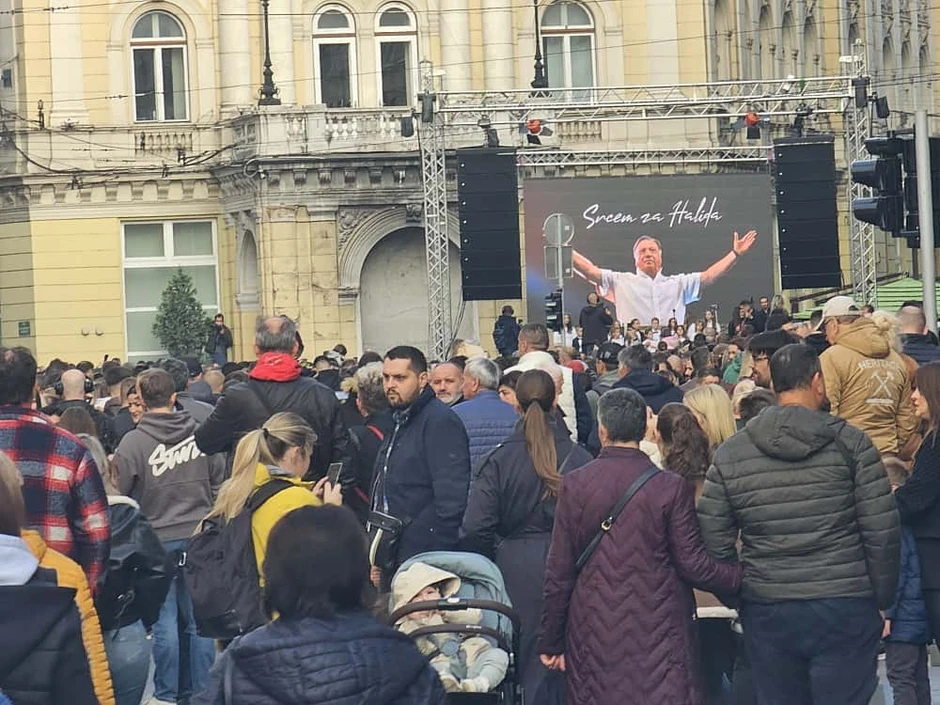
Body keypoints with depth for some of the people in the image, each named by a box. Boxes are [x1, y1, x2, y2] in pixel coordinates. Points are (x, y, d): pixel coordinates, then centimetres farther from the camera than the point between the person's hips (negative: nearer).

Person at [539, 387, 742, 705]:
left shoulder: (574, 484, -2)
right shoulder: (671, 488, -7)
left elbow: (558, 572, 2)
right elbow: (693, 565, -6)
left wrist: (551, 640, 9)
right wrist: (743, 575, 9)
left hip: (593, 634, 2)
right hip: (657, 634, -1)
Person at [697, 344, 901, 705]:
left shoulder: (729, 453, 2)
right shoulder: (851, 443, -5)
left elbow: (714, 541, 2)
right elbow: (883, 533, -6)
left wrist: (738, 597, 15)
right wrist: (882, 598, 6)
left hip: (766, 614, 2)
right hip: (845, 609, -2)